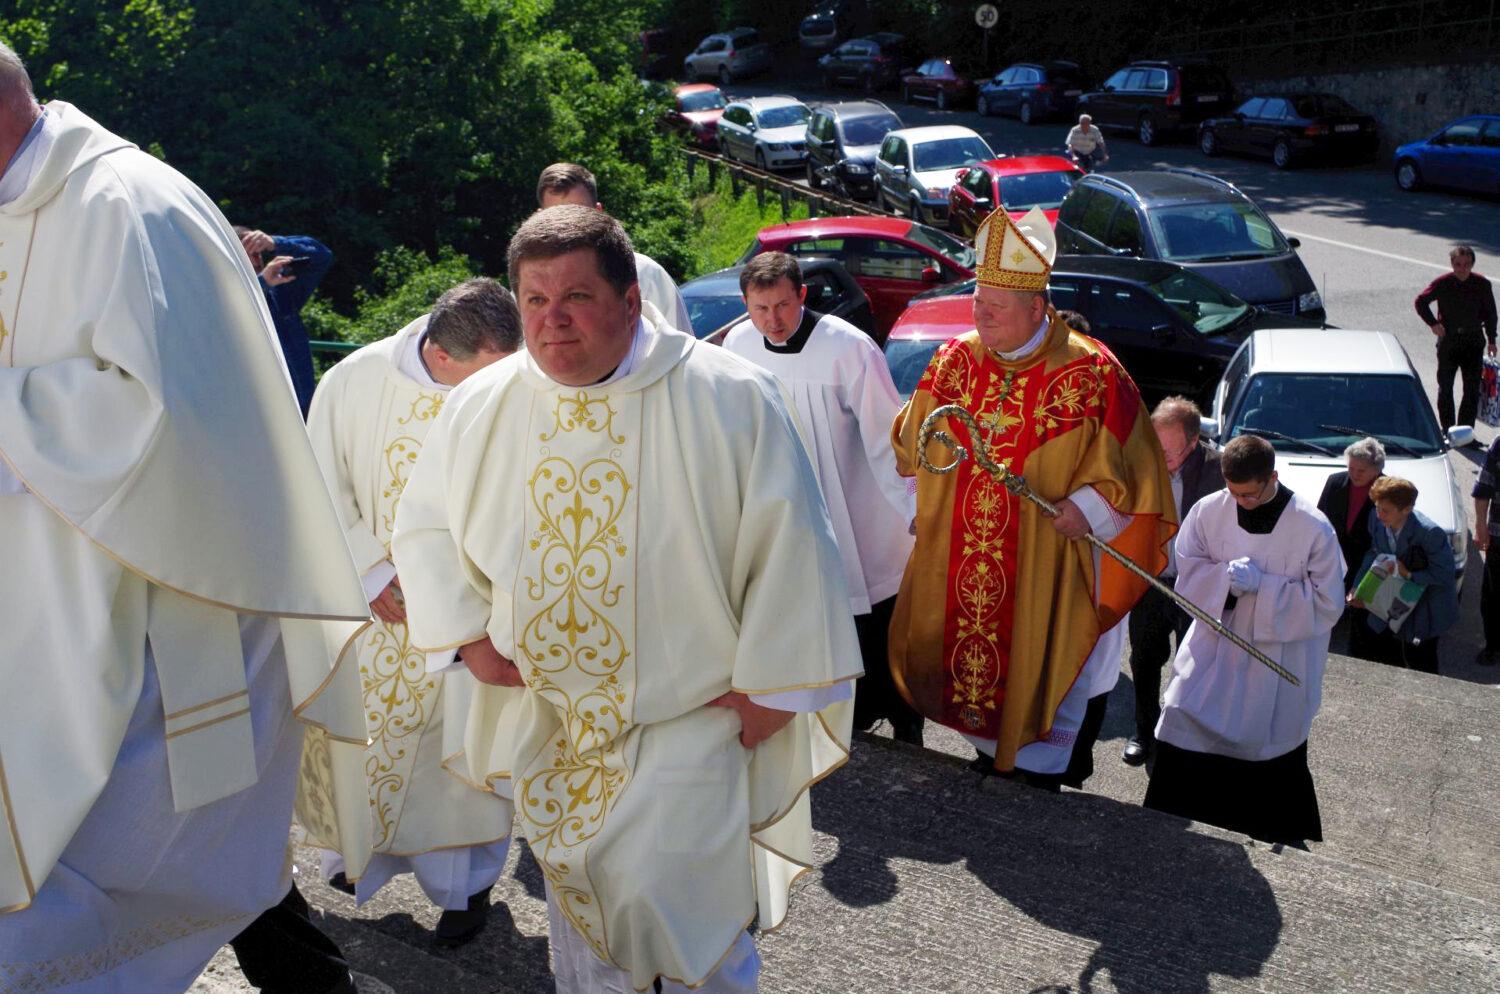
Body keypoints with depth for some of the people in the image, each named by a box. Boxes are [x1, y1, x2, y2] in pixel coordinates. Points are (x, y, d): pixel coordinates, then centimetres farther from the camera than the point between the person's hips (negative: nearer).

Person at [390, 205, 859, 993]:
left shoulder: (730, 400, -14)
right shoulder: (479, 408, -2)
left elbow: (790, 545, -10)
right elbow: (423, 525, 13)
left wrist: (772, 684, -9)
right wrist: (467, 631, 2)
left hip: (689, 715, -4)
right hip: (545, 718, 4)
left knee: (659, 901, -10)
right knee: (577, 899, 17)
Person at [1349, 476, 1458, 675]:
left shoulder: (1431, 532, -30)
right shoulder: (1377, 521, -13)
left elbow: (1445, 576, -22)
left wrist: (1408, 575, -28)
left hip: (1424, 612, -6)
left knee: (1419, 667, 5)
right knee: (1384, 659, 18)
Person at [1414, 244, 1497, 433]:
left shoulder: (1482, 285, -4)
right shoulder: (1442, 283, -9)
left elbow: (1490, 313, 7)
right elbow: (1420, 302, 3)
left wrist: (1491, 340, 6)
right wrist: (1433, 323, -7)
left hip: (1473, 342, 1)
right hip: (1448, 341, -1)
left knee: (1472, 391, 2)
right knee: (1445, 388, 7)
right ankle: (1447, 429, 19)